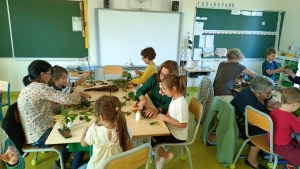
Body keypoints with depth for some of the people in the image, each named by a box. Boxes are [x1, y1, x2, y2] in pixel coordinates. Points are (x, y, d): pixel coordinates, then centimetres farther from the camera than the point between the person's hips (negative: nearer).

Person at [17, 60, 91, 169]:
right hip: (39, 136, -9)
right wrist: (81, 94, -6)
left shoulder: (29, 87, 7)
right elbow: (66, 99, -27)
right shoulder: (40, 88, -24)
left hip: (34, 131, 10)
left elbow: (48, 105, 12)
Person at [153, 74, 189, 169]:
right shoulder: (174, 98, -4)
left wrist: (165, 118, -26)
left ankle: (166, 155, 19)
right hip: (171, 129, 8)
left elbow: (183, 124, -28)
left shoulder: (180, 104, -31)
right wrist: (158, 111, -5)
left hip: (177, 136, -8)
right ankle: (162, 155, 22)